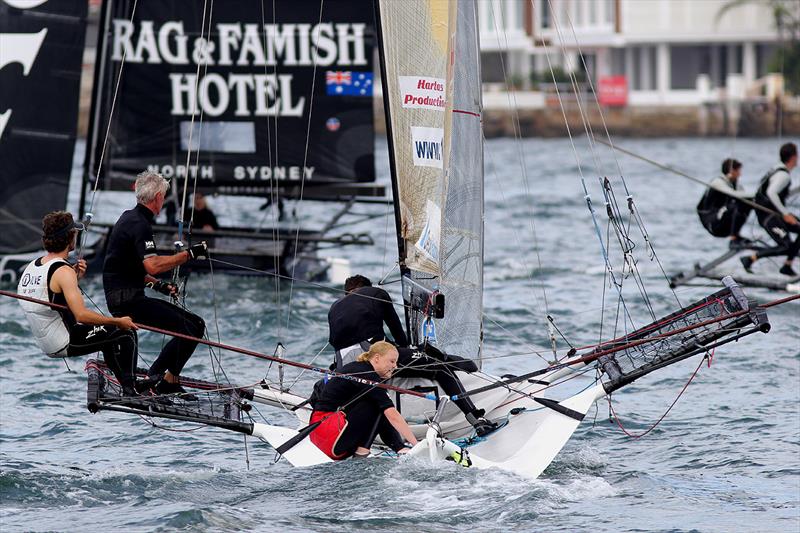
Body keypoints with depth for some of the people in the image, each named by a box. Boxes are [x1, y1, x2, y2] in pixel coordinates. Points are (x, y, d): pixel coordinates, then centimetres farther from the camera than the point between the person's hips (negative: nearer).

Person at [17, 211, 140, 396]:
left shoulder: (31, 267, 5)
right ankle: (130, 390, 7)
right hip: (65, 345, -9)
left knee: (109, 332, 28)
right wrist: (119, 322, -20)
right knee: (126, 333, 2)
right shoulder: (63, 271, -22)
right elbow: (82, 315, -31)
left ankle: (124, 384, 33)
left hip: (45, 344, 9)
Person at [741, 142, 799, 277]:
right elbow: (771, 193, -32)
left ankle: (787, 266, 13)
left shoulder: (778, 169, 12)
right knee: (786, 247, -17)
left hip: (776, 213, 10)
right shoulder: (784, 175, -19)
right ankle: (750, 259, -13)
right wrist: (785, 214, -30)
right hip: (769, 216, -10)